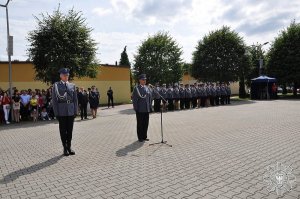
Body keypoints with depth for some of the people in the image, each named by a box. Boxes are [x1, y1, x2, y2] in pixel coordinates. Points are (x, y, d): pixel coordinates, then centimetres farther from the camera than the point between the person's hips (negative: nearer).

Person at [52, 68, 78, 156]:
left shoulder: (72, 85, 9)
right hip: (61, 111, -2)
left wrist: (75, 111, 2)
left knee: (70, 130, 9)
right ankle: (65, 148, 16)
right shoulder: (56, 85, 1)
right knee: (63, 130, 6)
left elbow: (75, 99, 9)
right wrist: (56, 112, -8)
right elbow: (54, 100, -2)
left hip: (71, 111, 3)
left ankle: (69, 147, 21)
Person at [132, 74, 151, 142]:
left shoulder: (147, 88, 11)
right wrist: (136, 108, -11)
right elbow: (134, 99, -7)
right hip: (140, 110, -5)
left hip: (146, 109, 5)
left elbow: (149, 97, 14)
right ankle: (140, 138, 16)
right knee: (140, 124, 5)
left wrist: (149, 106, 8)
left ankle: (144, 136, 23)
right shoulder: (136, 88, -5)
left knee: (146, 123, 10)